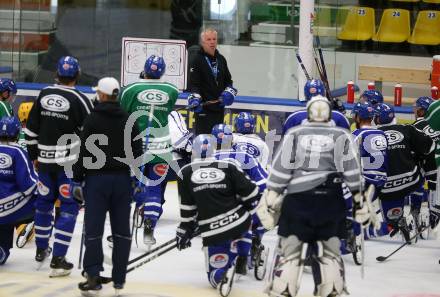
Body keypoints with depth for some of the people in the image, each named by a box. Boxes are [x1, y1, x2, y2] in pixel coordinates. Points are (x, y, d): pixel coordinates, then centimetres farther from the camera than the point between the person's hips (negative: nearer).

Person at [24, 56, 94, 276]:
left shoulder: (43, 95, 1)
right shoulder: (79, 100, -13)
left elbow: (31, 129, 7)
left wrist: (34, 155, 19)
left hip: (45, 160, 5)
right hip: (70, 162, -5)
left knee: (44, 202, 21)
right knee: (68, 207, 1)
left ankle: (41, 251, 34)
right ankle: (58, 259, -5)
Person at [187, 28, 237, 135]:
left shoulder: (221, 59, 15)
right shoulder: (197, 60, -5)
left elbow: (228, 81, 23)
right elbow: (193, 84, -9)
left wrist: (229, 93, 5)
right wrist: (194, 99, -24)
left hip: (219, 107, 7)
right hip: (203, 107, -7)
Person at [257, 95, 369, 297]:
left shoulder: (293, 134, 7)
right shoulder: (342, 137, 8)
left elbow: (280, 169, 1)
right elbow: (352, 171, 5)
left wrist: (269, 203, 2)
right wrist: (360, 203, 10)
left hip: (297, 199, -1)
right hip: (331, 202, 1)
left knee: (289, 250, 1)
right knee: (330, 251, 10)